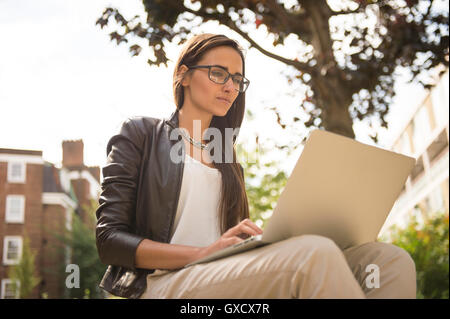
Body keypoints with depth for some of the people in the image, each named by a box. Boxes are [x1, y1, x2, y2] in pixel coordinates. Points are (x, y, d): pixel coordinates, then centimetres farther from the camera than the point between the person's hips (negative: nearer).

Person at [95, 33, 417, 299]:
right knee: (315, 255, -36)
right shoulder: (141, 133, 11)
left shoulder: (227, 161, 27)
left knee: (390, 258, -19)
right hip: (164, 282, -5)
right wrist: (204, 252, -16)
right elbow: (109, 239, -1)